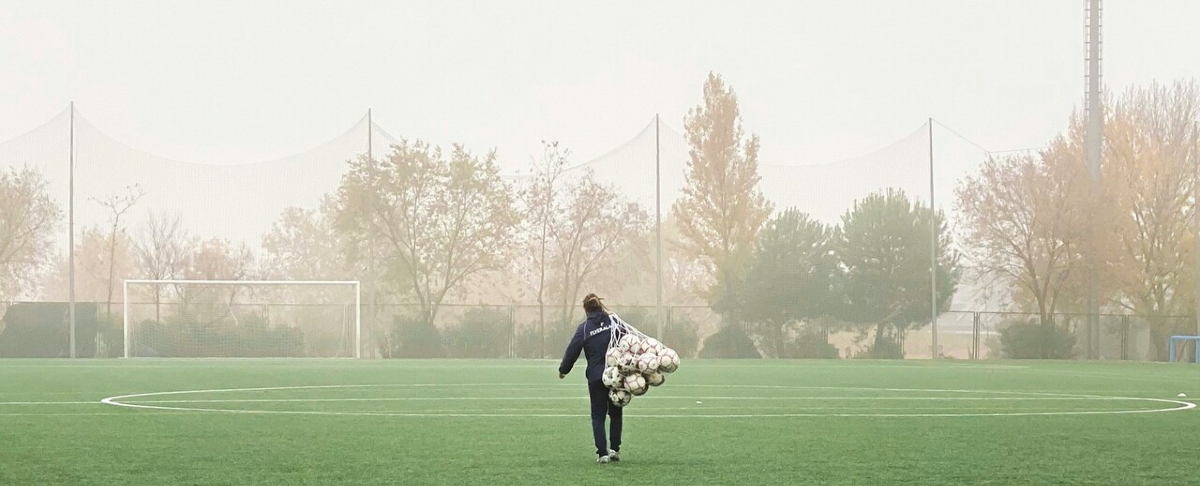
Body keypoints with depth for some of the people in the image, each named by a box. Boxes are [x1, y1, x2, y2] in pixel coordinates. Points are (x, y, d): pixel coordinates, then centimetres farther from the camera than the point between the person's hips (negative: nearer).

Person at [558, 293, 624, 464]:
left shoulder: (584, 328, -4)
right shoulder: (614, 322, 1)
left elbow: (573, 351, -3)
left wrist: (563, 370, 12)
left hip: (596, 377, -2)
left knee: (598, 415, 6)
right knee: (615, 413, 18)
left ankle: (602, 453, -4)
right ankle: (615, 450, 16)